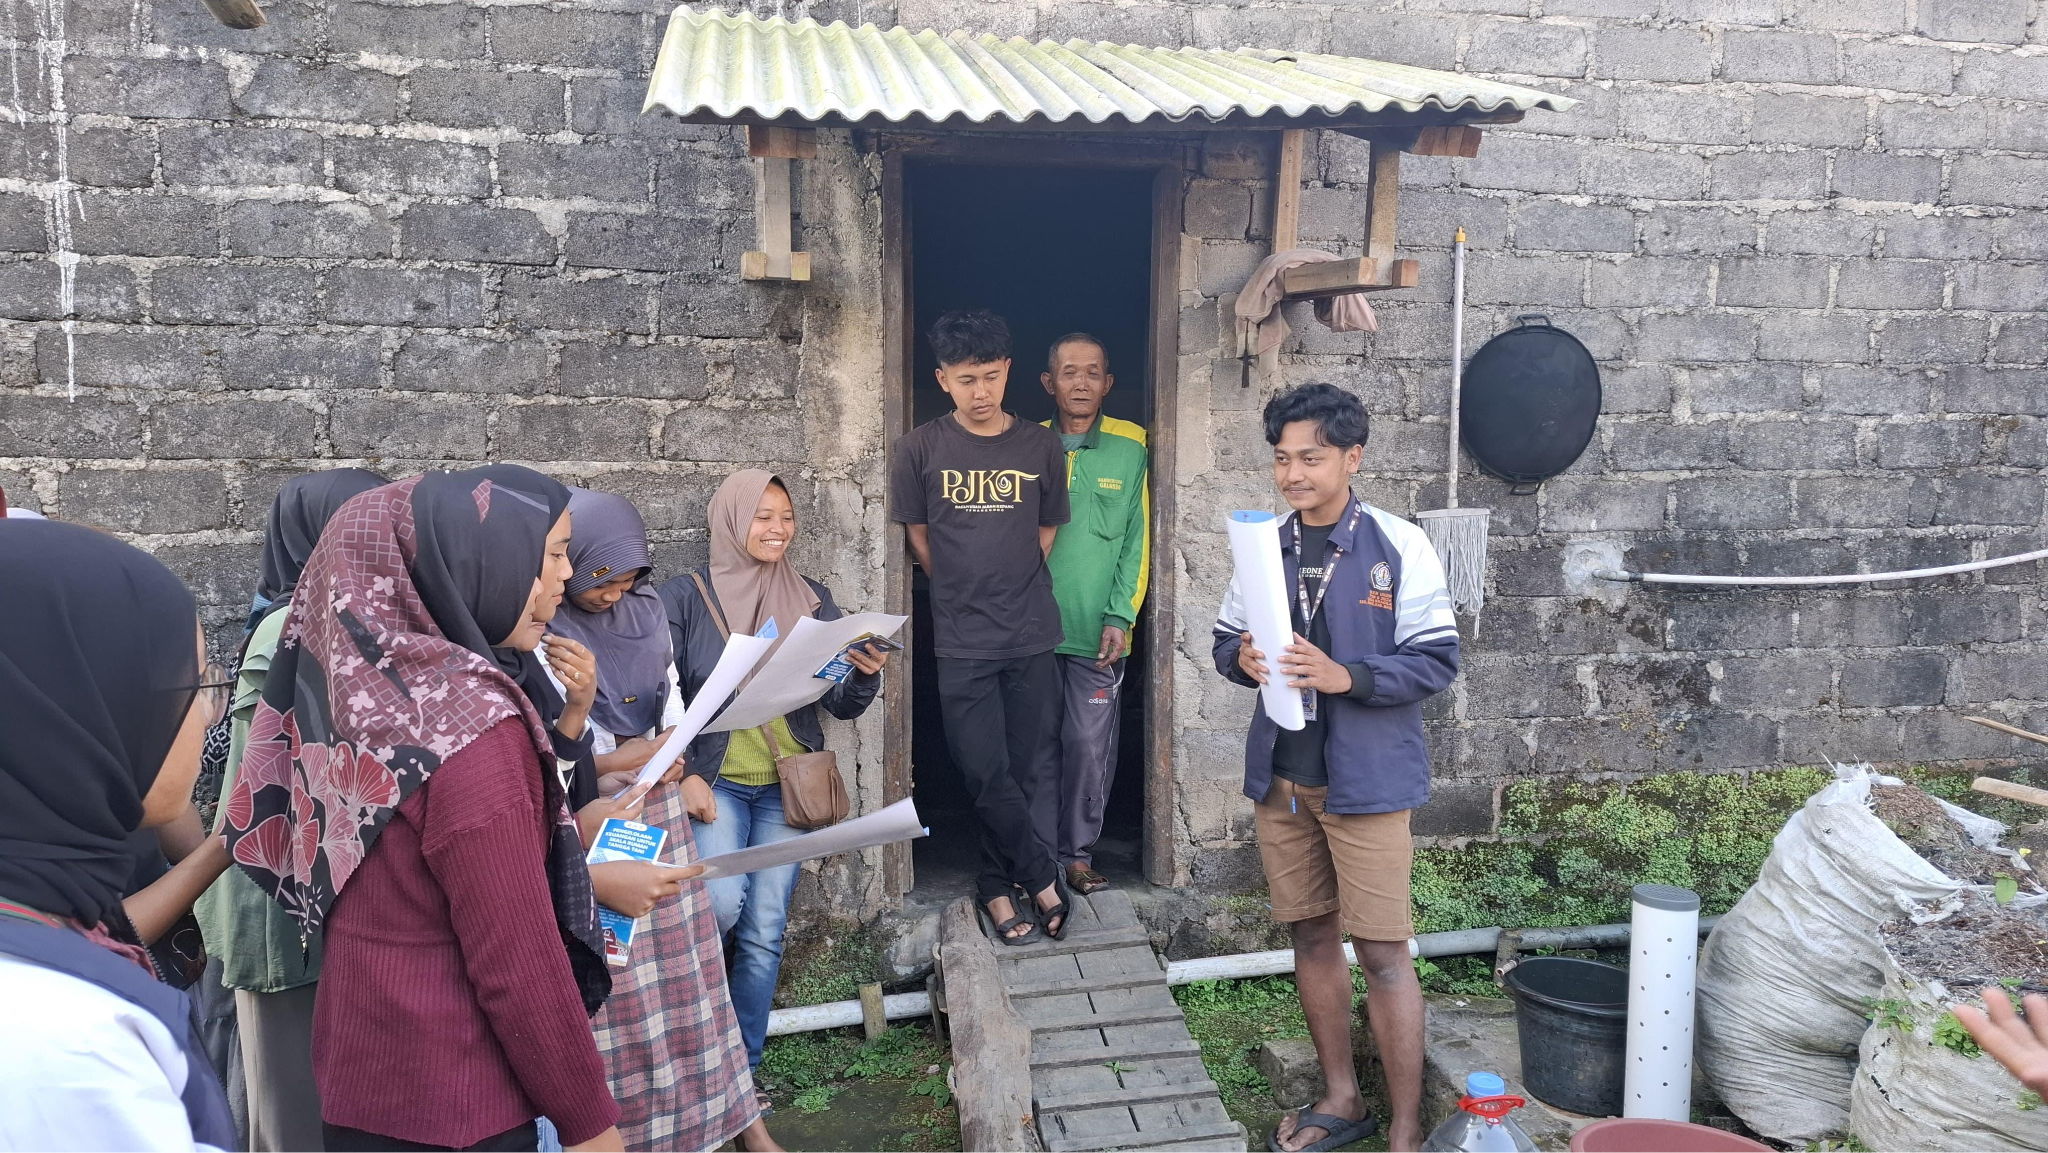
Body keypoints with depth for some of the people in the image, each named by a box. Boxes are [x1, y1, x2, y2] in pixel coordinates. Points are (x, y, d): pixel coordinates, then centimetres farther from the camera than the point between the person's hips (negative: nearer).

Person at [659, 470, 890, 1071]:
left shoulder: (811, 598, 4)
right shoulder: (684, 597, -4)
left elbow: (842, 704, 3)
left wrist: (866, 674, -19)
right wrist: (685, 776, -13)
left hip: (787, 784, 3)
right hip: (714, 781, -2)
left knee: (764, 932, 4)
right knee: (722, 901, -24)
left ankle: (743, 1064, 20)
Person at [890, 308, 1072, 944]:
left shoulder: (1041, 446, 3)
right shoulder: (920, 449, -2)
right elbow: (918, 534, 8)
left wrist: (1011, 586, 10)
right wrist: (963, 590, 10)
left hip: (1032, 635, 2)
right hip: (962, 640, -1)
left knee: (1028, 771, 6)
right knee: (987, 773, -4)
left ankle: (998, 884, 22)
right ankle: (1042, 875, 15)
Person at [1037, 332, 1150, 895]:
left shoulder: (1130, 450, 1)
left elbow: (1138, 541, 1)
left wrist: (1120, 617, -7)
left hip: (1097, 634, -1)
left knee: (1090, 746, 1)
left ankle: (1079, 852, 16)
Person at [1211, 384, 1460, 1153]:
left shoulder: (1399, 547, -10)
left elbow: (1437, 662, -11)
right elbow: (1224, 640, 12)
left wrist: (1345, 676, -25)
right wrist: (1243, 658, -11)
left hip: (1367, 778, -5)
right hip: (1280, 775, 5)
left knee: (1382, 952, -1)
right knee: (1312, 936, 15)